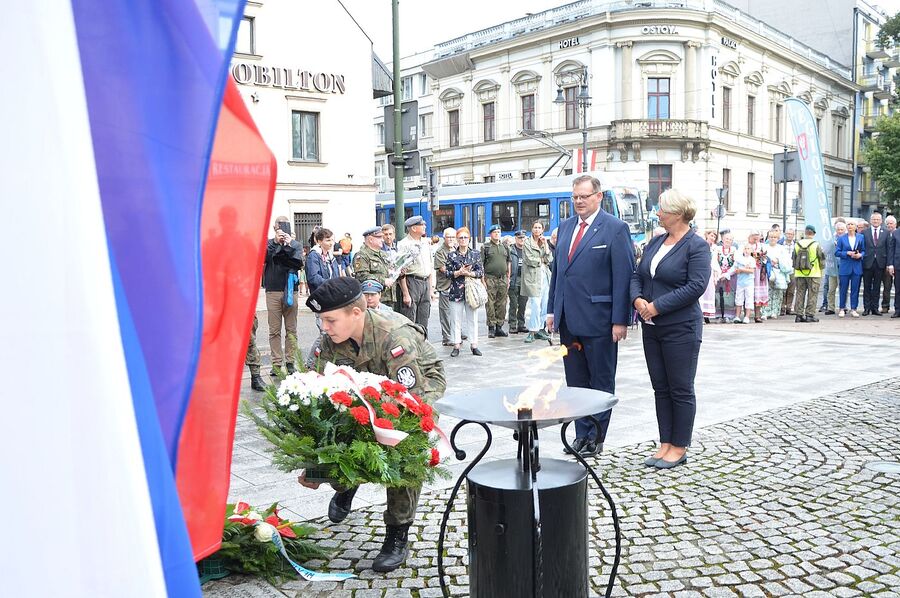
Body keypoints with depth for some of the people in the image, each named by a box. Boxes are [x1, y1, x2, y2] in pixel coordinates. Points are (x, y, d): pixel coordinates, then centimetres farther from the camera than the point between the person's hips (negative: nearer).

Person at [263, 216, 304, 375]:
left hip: (290, 291, 0)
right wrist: (277, 242, -18)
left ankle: (290, 362, 11)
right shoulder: (268, 244, 7)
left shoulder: (295, 245, 8)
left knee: (291, 329, 4)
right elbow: (263, 256, -13)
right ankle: (277, 363, 8)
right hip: (273, 291, 0)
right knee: (274, 330, 2)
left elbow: (298, 263, -8)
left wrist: (288, 245, -13)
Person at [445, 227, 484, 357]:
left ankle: (474, 345, 12)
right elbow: (447, 273, 0)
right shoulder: (451, 255, 4)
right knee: (456, 320, 2)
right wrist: (459, 272, -14)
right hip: (456, 291, -1)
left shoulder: (475, 254, 6)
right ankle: (456, 346, 9)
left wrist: (469, 273, -14)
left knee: (473, 319, 5)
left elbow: (481, 272, 1)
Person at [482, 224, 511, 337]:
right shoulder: (485, 247, 1)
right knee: (490, 304, -5)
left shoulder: (505, 247, 15)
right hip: (490, 278, -4)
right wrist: (482, 279, -9)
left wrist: (508, 278, 14)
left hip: (503, 279, 4)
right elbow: (481, 264, -2)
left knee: (502, 304, 6)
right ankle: (491, 328, 1)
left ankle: (499, 327, 14)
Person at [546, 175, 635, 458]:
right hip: (568, 319, 6)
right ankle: (582, 434, 23)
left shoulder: (615, 229, -7)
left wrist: (620, 320, -14)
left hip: (598, 319, -6)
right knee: (575, 381, 12)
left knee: (601, 382, 7)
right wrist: (552, 309, 12)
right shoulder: (565, 226, 12)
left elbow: (624, 276, -10)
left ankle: (596, 438, 17)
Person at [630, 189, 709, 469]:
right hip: (652, 328, 7)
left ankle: (679, 448, 13)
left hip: (680, 329, -7)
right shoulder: (655, 243, 12)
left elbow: (696, 286, -19)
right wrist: (638, 299, -8)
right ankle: (665, 444, 20)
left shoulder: (696, 245, -10)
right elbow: (637, 276, 13)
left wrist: (657, 306, -18)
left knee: (681, 390, 3)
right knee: (660, 388, 11)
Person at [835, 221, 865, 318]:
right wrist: (847, 253, -13)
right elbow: (837, 252, 1)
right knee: (843, 289, 1)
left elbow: (864, 250, 10)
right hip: (845, 266, -1)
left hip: (857, 267, 1)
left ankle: (853, 309, 9)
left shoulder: (861, 237, 8)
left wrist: (860, 255, -11)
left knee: (855, 289, 3)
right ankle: (842, 309, 11)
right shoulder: (841, 238, 4)